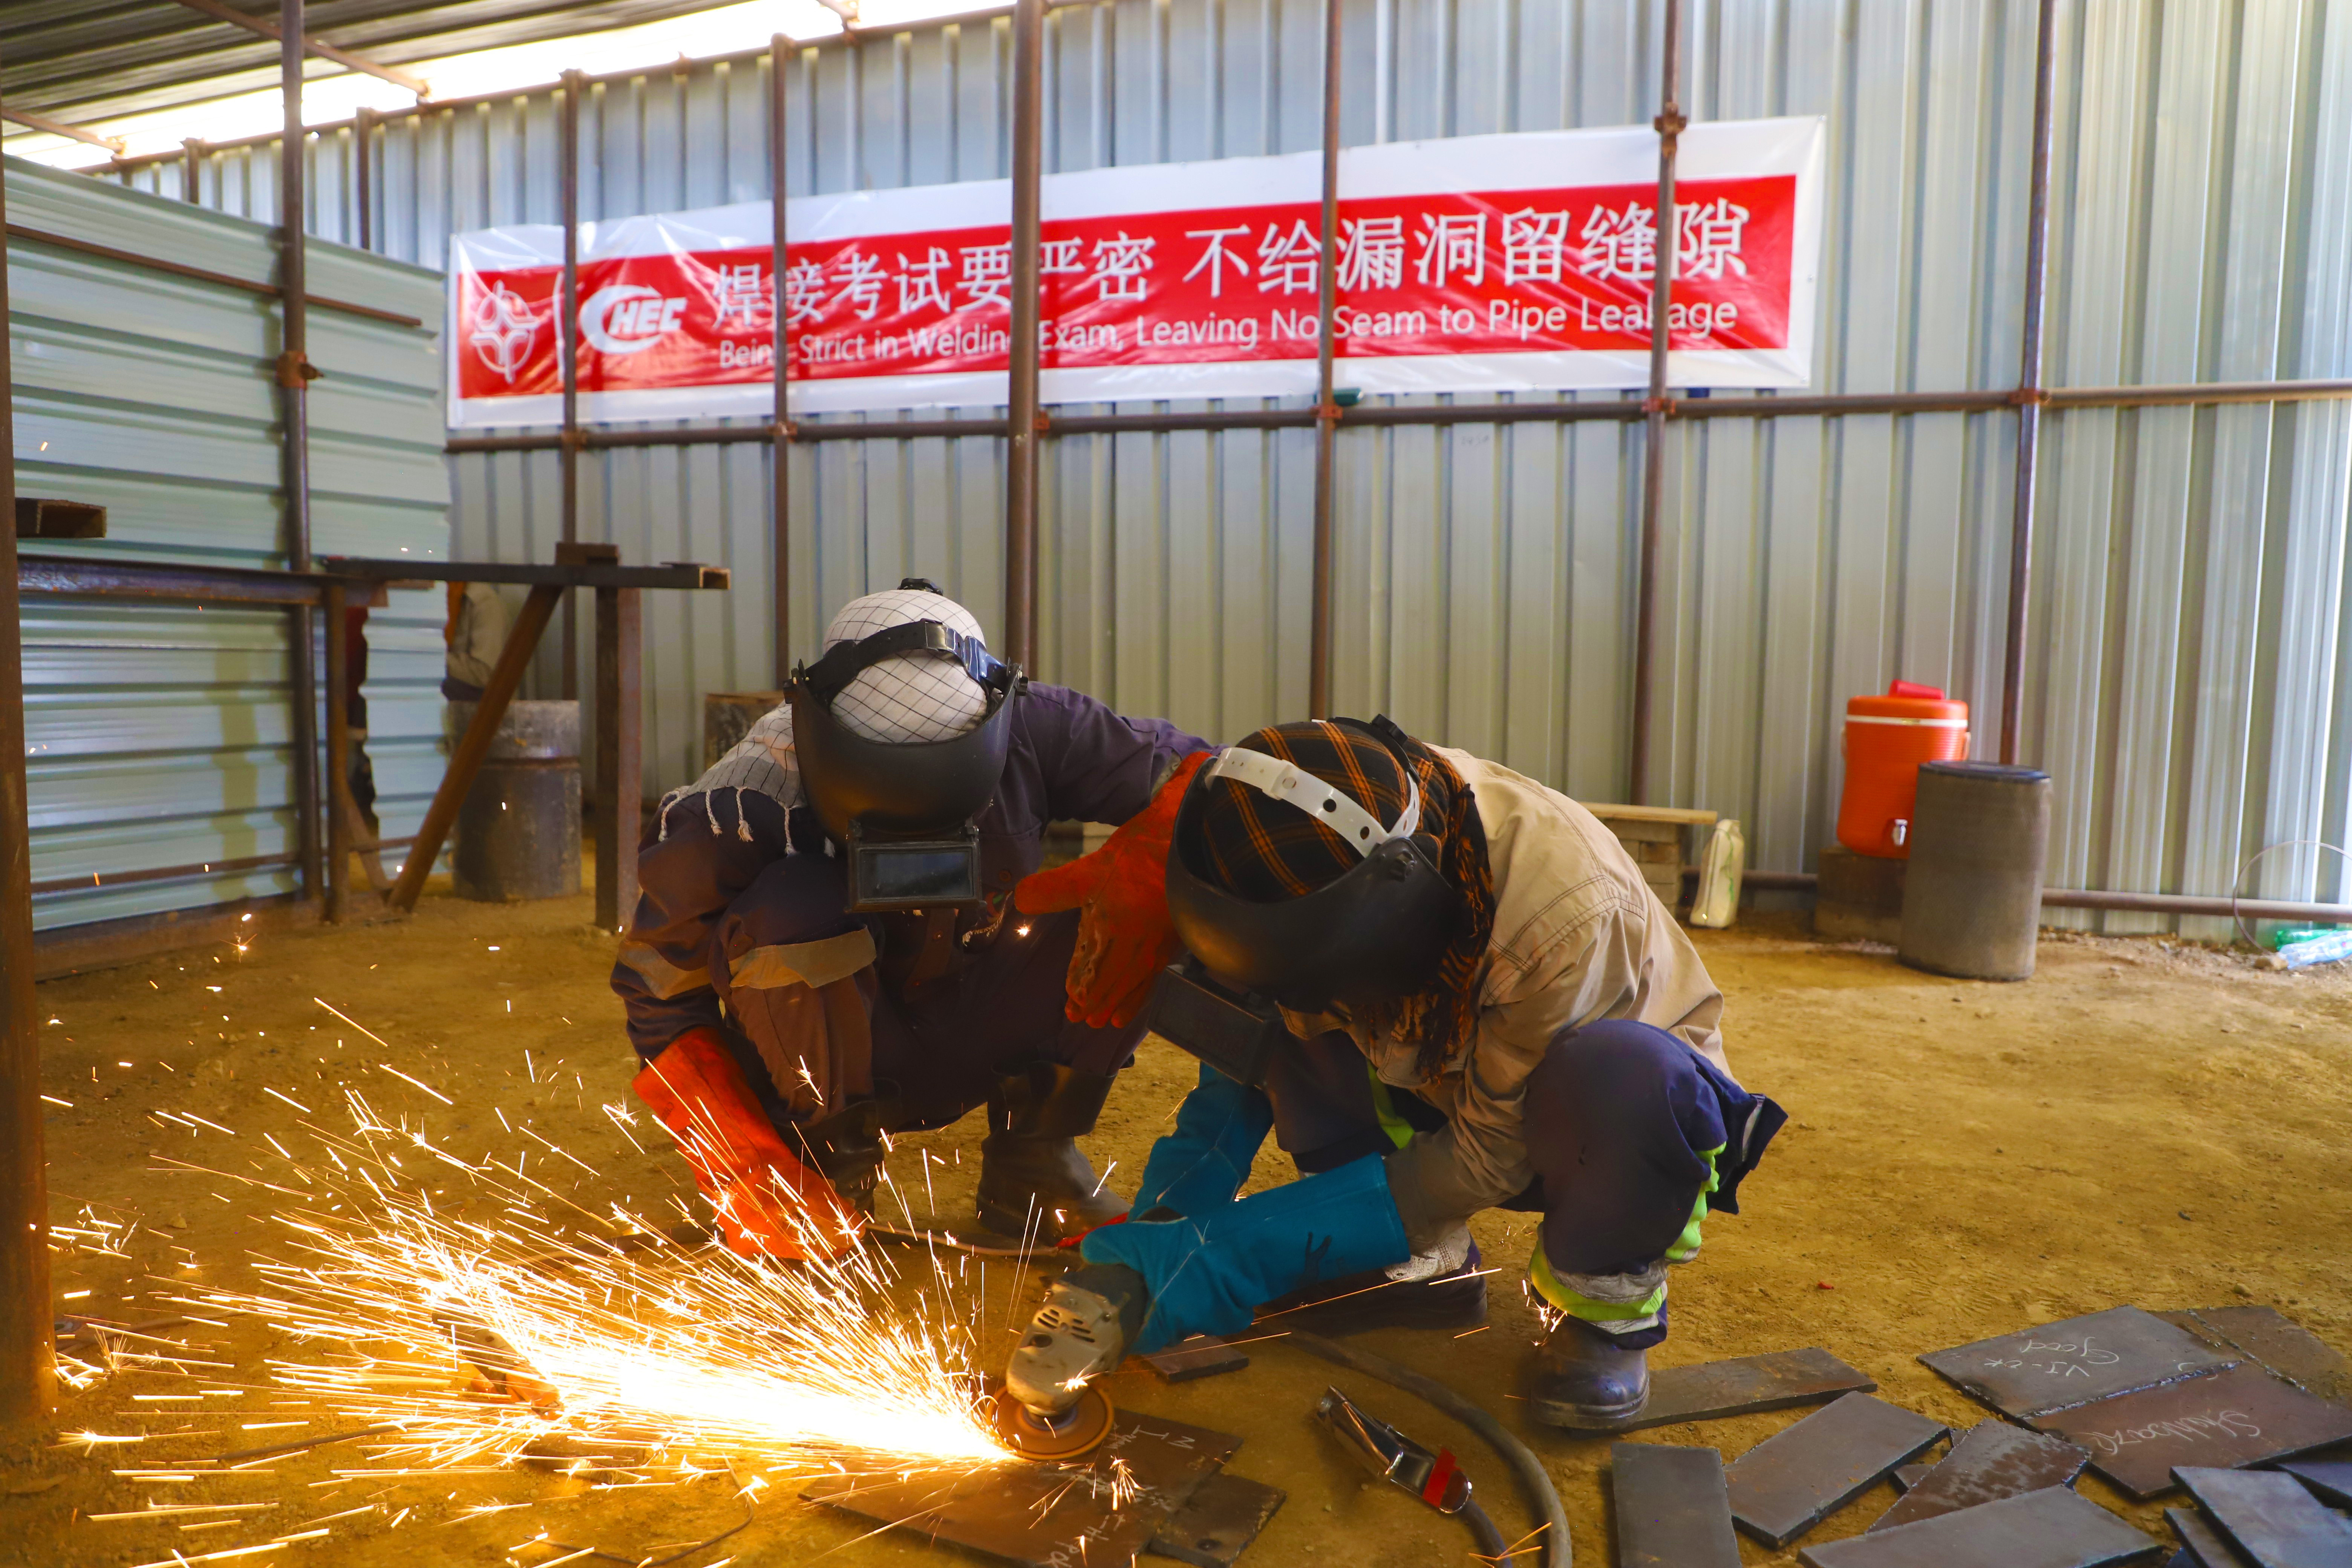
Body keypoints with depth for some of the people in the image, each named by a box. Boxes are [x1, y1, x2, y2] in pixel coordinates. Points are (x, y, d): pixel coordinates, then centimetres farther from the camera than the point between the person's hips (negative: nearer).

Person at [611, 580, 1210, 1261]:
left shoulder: (1030, 731, -23)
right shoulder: (746, 806, -27)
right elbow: (660, 986, -15)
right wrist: (744, 1174, -20)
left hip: (982, 1045, 2)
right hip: (832, 1064, -2)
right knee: (794, 909, -33)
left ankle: (1029, 1167, -3)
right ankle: (830, 1154, -6)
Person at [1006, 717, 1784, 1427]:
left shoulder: (1560, 913, -38)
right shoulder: (1308, 855, -22)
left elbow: (1488, 1156, -30)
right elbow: (1245, 1064, -7)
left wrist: (1236, 1255, -33)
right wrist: (1158, 1229, -21)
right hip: (1445, 1092, 5)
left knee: (1620, 1072, -41)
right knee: (1272, 1008, -20)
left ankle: (1607, 1300, -10)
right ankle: (1423, 1263, -2)